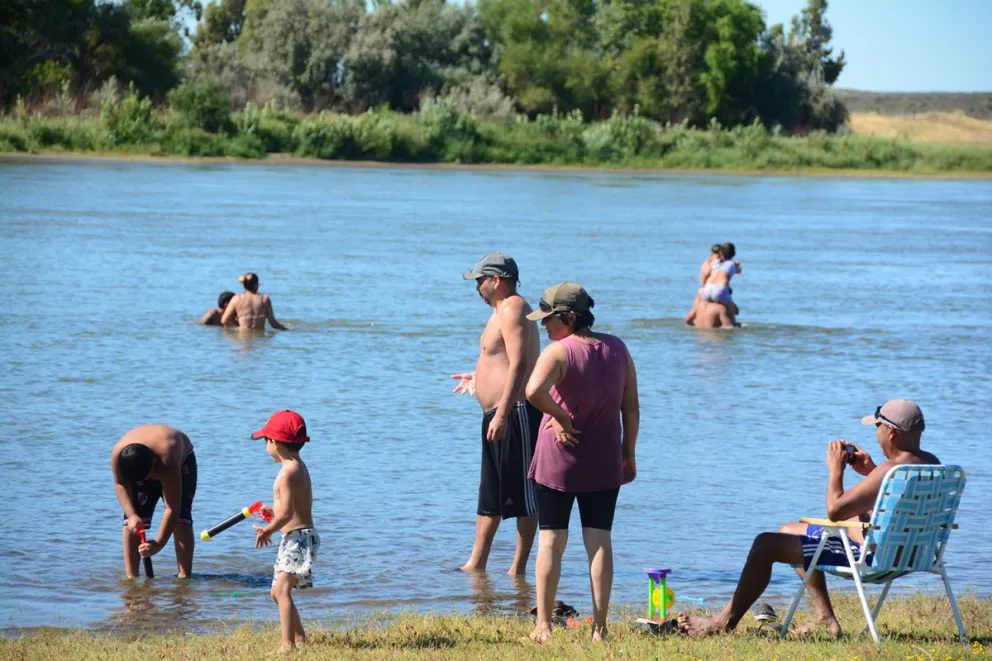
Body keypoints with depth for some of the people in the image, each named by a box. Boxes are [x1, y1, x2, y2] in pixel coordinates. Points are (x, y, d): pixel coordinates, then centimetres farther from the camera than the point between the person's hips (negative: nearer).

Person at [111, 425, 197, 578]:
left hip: (182, 462, -3)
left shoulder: (168, 463, -46)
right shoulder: (117, 455, -37)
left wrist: (158, 543, -50)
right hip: (139, 467, 3)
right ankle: (131, 576, -10)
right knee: (132, 522, -13)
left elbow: (172, 510, -44)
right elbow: (120, 484, -17)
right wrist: (131, 515, -30)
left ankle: (185, 576, -19)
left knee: (180, 517, -21)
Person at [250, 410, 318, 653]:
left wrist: (267, 531, -8)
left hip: (298, 537, -11)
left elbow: (286, 513, -22)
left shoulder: (288, 472, -17)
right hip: (294, 540, 11)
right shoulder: (299, 467, 15)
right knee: (277, 592, 20)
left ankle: (288, 644, -31)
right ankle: (300, 638, 31)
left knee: (282, 588, -23)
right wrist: (275, 511, 26)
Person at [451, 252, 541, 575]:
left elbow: (519, 365, -24)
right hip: (500, 415, 11)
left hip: (516, 414, -11)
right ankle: (476, 564, 20)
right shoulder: (505, 310, 19)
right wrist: (478, 378, 42)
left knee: (522, 494, -4)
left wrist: (502, 413, -28)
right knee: (489, 494, 14)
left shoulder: (512, 309, -13)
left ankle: (519, 568, -1)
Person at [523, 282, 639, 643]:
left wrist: (561, 419, -17)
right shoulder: (617, 348, 2)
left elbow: (534, 390, -34)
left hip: (558, 461, -4)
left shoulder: (558, 352, -15)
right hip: (604, 464, 4)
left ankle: (543, 625, 6)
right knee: (599, 541, 7)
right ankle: (599, 627, 5)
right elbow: (631, 407, 5)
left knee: (551, 541, 5)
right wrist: (629, 454, 13)